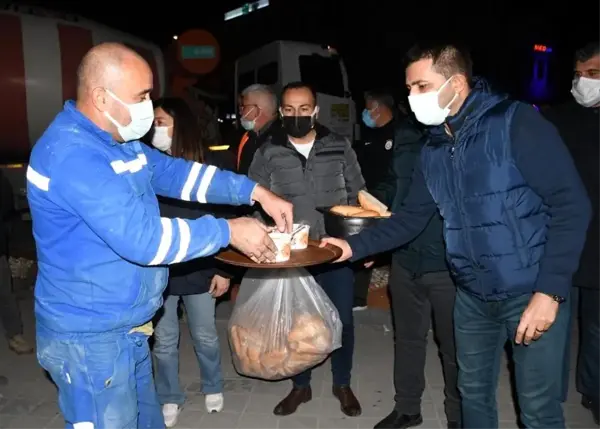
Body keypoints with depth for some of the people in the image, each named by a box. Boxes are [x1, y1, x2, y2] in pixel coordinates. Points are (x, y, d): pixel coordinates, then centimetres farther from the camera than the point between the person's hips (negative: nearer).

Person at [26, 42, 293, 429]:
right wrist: (229, 231, -22)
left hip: (127, 329, 9)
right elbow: (142, 237, -30)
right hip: (90, 337, -9)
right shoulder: (73, 153, -26)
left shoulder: (118, 141, 7)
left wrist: (256, 191, -3)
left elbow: (176, 173, 7)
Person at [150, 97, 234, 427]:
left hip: (199, 269, 0)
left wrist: (223, 269, -3)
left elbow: (221, 219, -2)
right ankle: (169, 398, 37)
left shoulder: (206, 165, -6)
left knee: (205, 335, 16)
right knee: (164, 340, 13)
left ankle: (213, 387, 42)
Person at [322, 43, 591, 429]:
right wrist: (355, 246, -6)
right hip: (473, 295, 5)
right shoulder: (434, 149, 4)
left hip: (533, 292, -5)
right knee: (473, 393, 19)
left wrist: (550, 291, -20)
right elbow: (411, 218, 7)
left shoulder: (516, 123, -15)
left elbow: (572, 205, -16)